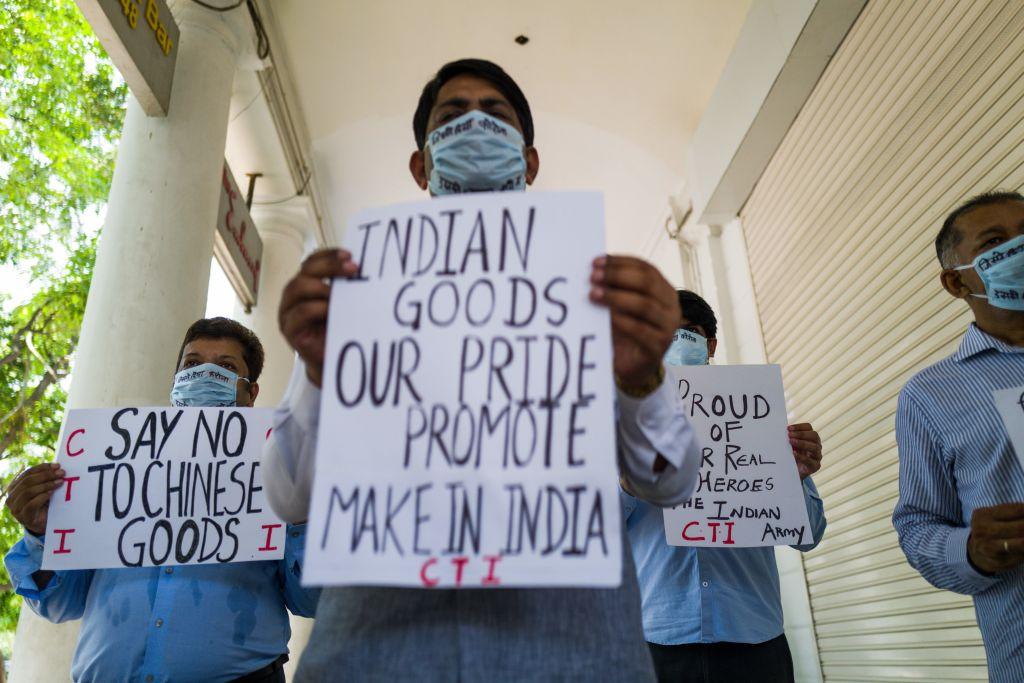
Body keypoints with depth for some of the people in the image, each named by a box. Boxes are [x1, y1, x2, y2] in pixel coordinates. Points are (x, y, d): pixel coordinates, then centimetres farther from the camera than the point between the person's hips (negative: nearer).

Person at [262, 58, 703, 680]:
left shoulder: (594, 287, 10)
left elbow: (669, 484, 4)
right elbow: (293, 499, 4)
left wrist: (643, 377, -17)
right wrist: (321, 373, -16)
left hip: (569, 632, 1)